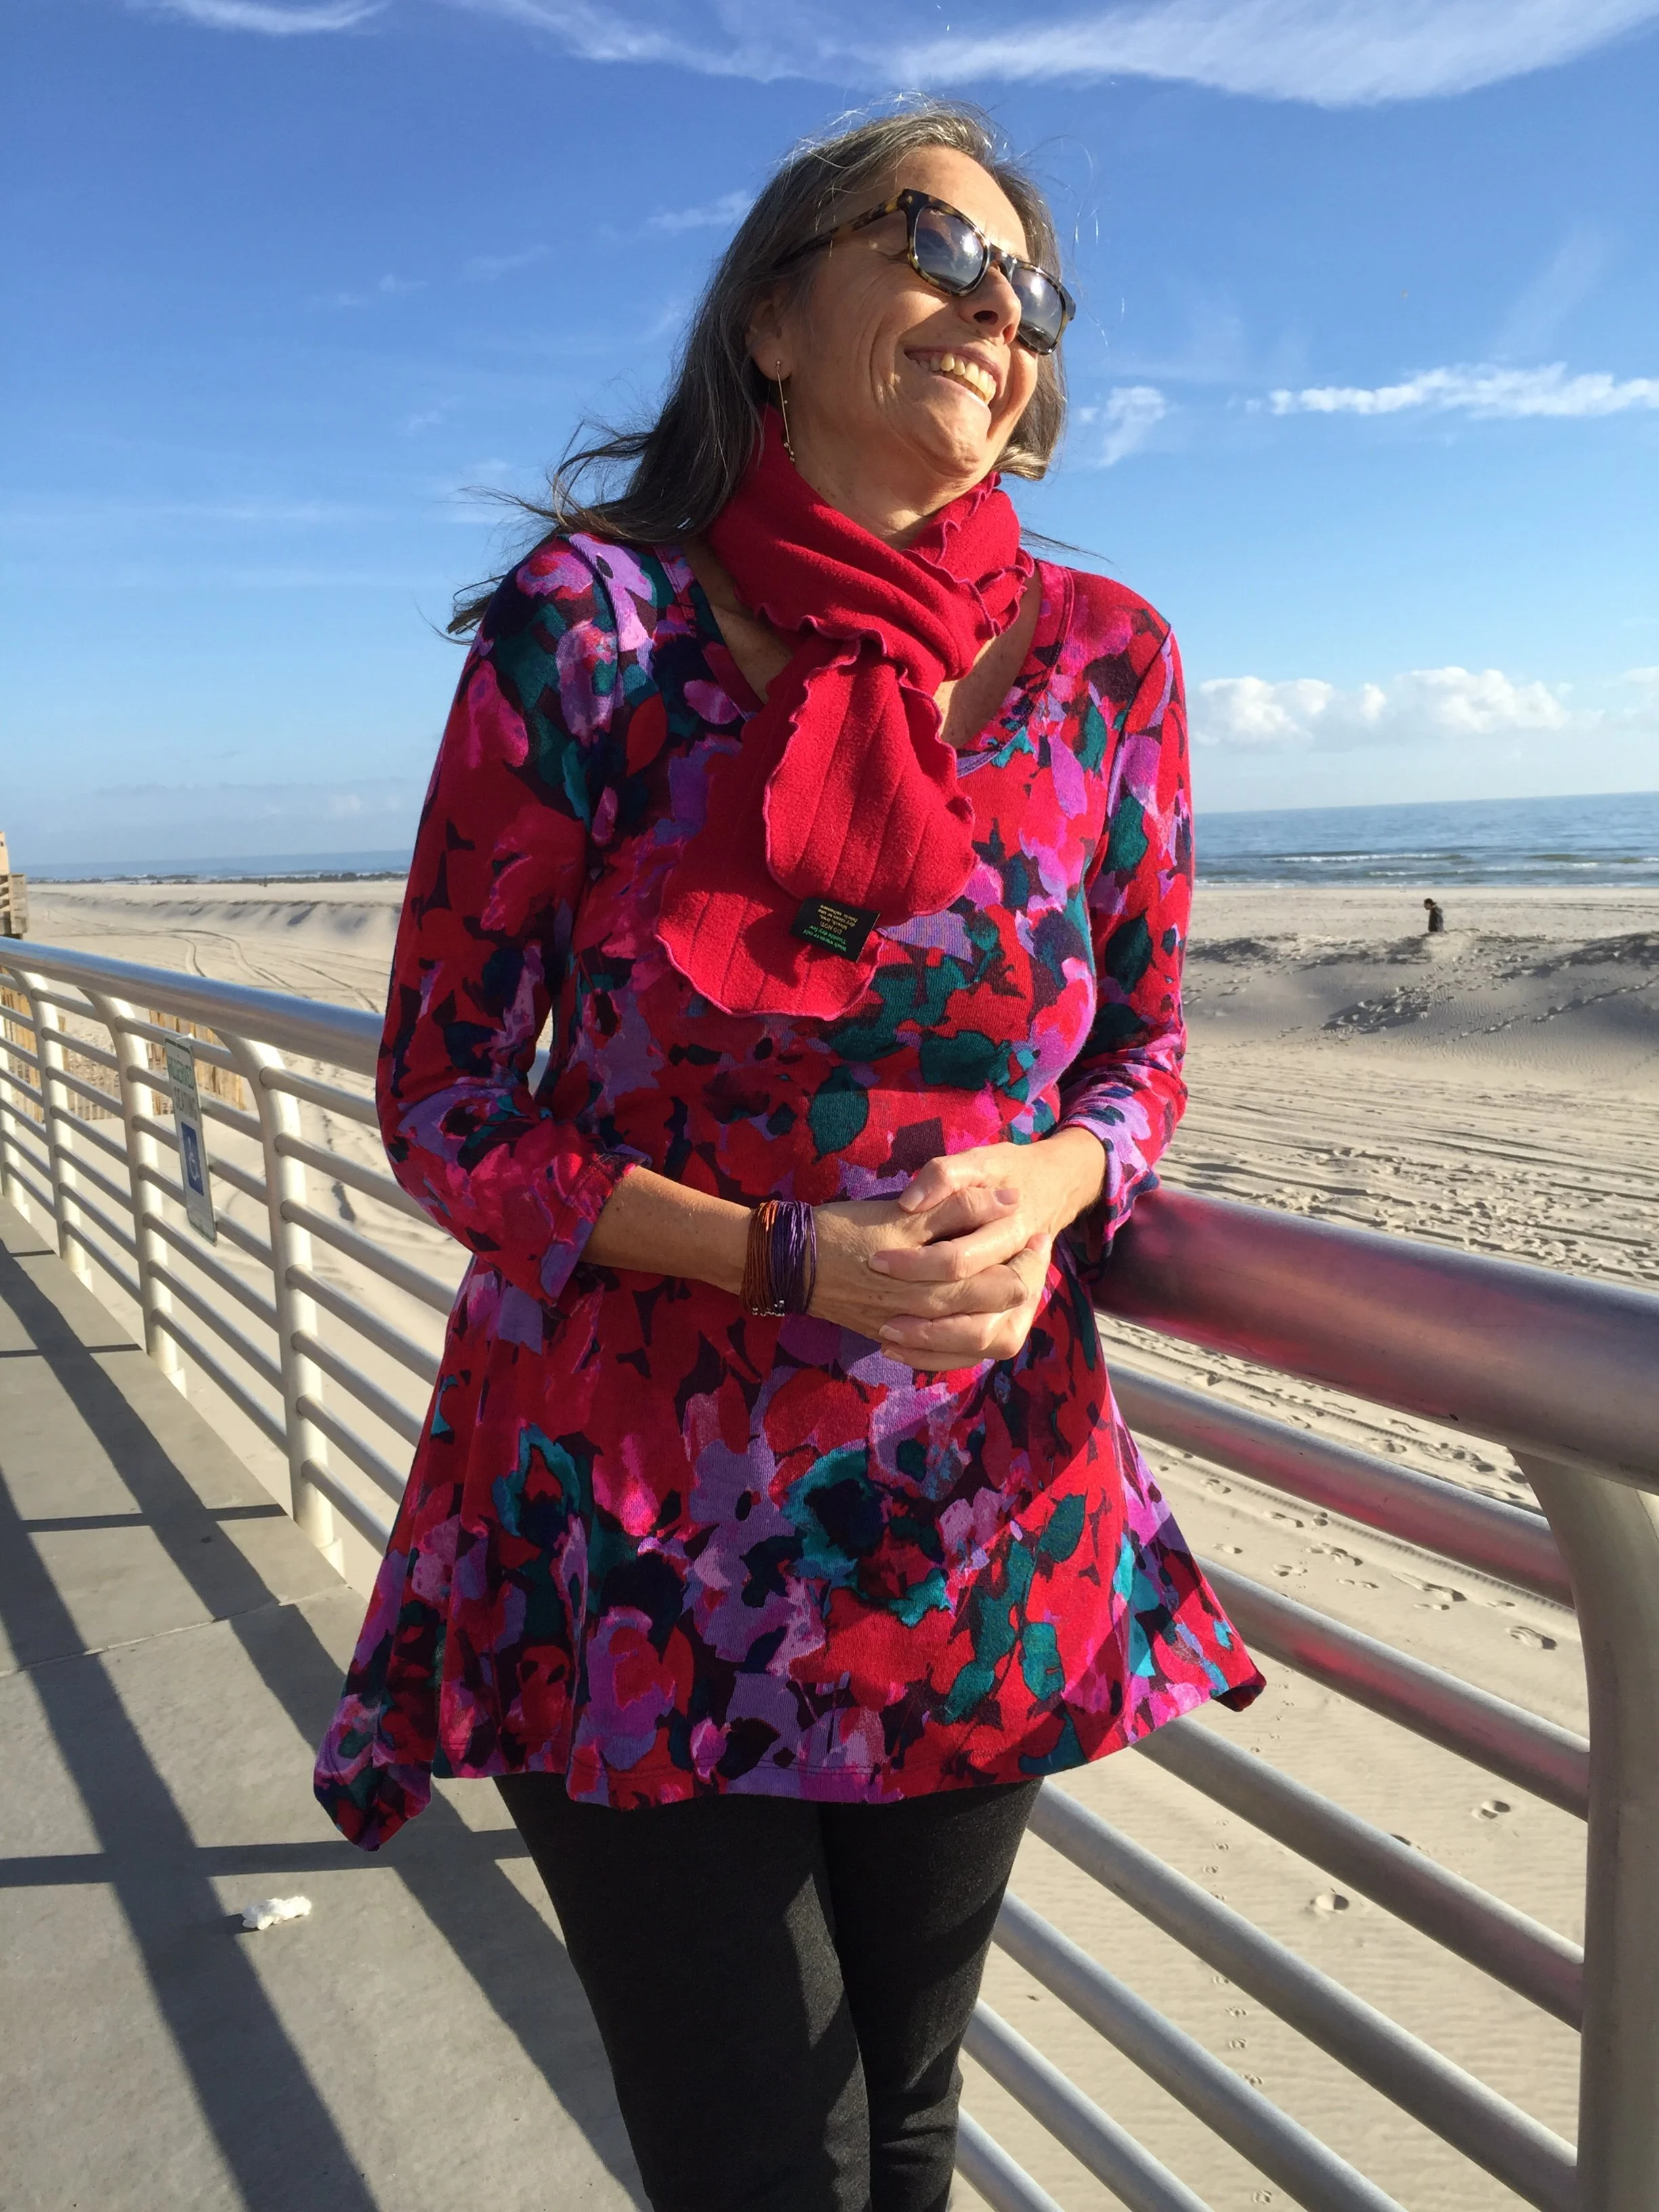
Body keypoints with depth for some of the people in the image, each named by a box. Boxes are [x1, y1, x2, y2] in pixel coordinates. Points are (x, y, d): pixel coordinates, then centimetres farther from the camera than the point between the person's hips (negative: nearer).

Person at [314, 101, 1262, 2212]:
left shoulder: (1103, 662, -1)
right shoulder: (592, 628, -10)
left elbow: (1146, 1043, 9)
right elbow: (443, 1105, -7)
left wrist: (1053, 1185, -15)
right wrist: (790, 1261, -20)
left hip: (982, 1532, 3)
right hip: (630, 1538, -2)